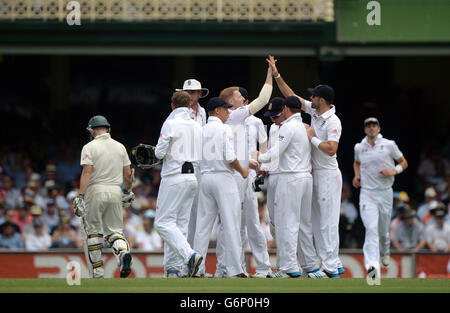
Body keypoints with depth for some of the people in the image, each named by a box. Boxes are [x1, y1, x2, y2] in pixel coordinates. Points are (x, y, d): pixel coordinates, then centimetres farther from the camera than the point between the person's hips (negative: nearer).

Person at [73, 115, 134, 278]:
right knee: (114, 230, 9)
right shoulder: (120, 147, 10)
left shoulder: (89, 147, -4)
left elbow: (87, 172, -14)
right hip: (115, 191, 4)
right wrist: (128, 192, 27)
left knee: (91, 232, 5)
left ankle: (97, 272, 1)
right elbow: (128, 174, 11)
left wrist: (80, 196, -17)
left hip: (95, 191, -4)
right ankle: (123, 252, -24)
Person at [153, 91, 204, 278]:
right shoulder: (198, 127, 10)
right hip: (193, 177, 7)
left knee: (164, 222, -6)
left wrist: (157, 151, 12)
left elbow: (160, 153, -11)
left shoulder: (170, 124, -9)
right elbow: (202, 155, 12)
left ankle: (189, 255, -25)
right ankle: (173, 268, 7)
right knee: (180, 223, 10)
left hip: (174, 178, -7)